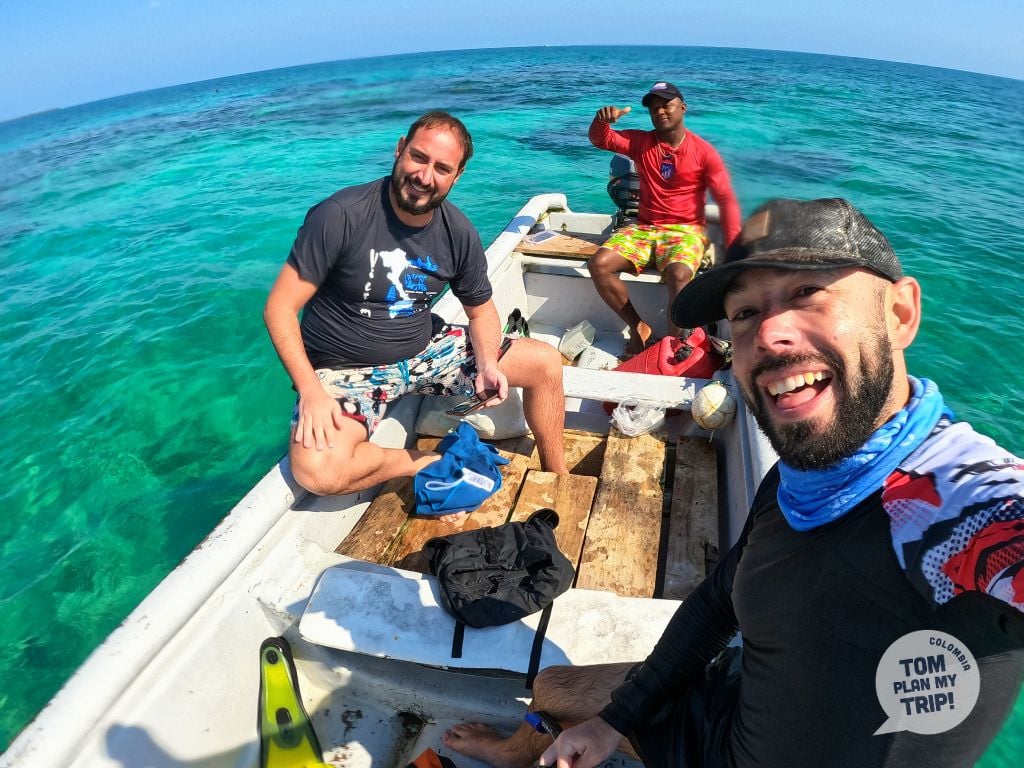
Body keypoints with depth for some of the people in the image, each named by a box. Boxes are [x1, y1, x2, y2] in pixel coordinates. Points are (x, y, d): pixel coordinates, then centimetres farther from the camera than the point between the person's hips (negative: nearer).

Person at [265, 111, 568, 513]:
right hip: (347, 369, -4)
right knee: (318, 471, -34)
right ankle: (425, 462, -4)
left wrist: (487, 364, -15)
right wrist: (310, 389, -28)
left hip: (426, 351, 5)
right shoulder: (340, 215, -19)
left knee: (545, 362, -3)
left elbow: (481, 311, 7)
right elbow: (280, 307, -16)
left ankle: (558, 478, 16)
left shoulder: (459, 234, -4)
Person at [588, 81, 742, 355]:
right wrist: (602, 120, -27)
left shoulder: (703, 151, -1)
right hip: (643, 228, 4)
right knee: (599, 264, -21)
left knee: (678, 274, -37)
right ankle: (638, 327, -7)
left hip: (685, 231, -3)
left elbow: (726, 201, -5)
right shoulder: (641, 142, 9)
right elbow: (599, 140, -2)